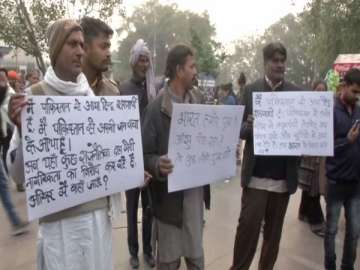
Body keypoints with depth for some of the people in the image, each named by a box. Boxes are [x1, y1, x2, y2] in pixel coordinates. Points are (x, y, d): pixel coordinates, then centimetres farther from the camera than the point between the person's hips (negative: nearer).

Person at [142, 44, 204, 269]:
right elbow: (146, 154, -11)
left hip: (195, 191, 5)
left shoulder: (197, 105, 8)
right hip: (170, 194, -5)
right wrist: (158, 164, -30)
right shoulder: (156, 109, -11)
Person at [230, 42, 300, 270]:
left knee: (274, 229, 14)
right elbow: (240, 130, 0)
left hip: (284, 176, 2)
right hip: (256, 174, -2)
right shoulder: (251, 90, 2)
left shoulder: (297, 93, 5)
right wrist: (248, 126, -22)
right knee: (248, 225, -1)